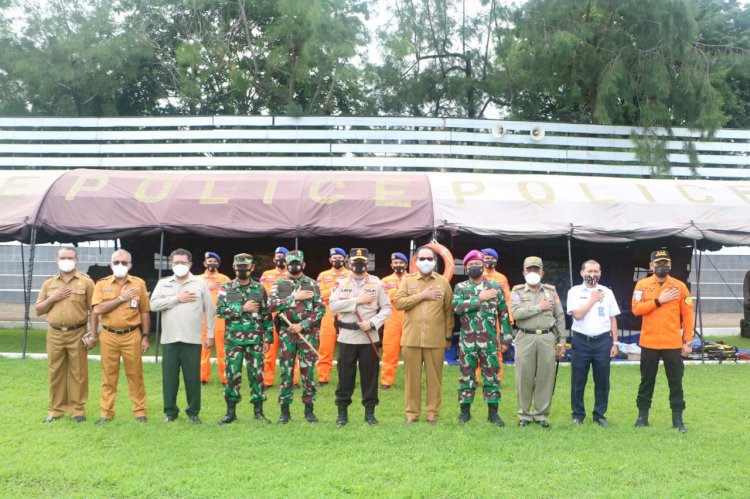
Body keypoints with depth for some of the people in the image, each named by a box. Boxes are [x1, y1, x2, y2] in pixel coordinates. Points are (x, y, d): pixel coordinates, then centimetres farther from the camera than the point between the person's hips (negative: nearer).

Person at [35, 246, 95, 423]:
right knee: (55, 373, 7)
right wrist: (52, 299, -6)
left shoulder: (86, 282, 0)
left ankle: (77, 409, 10)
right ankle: (55, 410, 17)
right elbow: (38, 310, 12)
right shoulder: (49, 283, 10)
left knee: (78, 373, 2)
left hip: (77, 334, -3)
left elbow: (93, 310, -1)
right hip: (54, 334, 3)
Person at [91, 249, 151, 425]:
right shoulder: (102, 284, 3)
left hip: (132, 335, -1)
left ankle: (140, 411, 12)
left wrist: (145, 336, 1)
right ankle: (106, 413, 16)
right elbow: (97, 309, -9)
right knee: (108, 376, 7)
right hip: (109, 336, 1)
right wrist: (120, 299, -14)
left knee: (135, 375, 4)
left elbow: (145, 312, 5)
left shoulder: (139, 284, 3)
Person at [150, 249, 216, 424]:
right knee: (169, 377, 7)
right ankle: (170, 412, 19)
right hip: (169, 339, 2)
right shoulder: (163, 283, 9)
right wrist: (177, 299, -11)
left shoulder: (201, 283, 5)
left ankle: (193, 412, 16)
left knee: (193, 377, 4)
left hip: (192, 339, -1)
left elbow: (209, 310, 4)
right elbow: (154, 304, -5)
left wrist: (210, 335, 1)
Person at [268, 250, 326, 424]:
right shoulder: (279, 284, 6)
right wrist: (294, 298, -15)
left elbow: (321, 309, -3)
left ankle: (309, 409, 13)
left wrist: (302, 325, -12)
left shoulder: (312, 284, 5)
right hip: (286, 332, 0)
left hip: (308, 332, 0)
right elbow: (271, 305, -10)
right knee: (286, 371, 4)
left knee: (308, 371, 3)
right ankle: (285, 410, 13)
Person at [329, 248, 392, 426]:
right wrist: (357, 300, -14)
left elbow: (386, 308, 1)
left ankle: (369, 411, 16)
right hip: (347, 336, 0)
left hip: (370, 337, 0)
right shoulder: (341, 282, 4)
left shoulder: (376, 283, 4)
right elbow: (332, 305, -8)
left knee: (370, 374, 5)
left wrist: (372, 323, -13)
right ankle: (342, 411, 15)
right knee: (345, 374, 4)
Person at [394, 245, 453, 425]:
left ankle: (433, 413, 14)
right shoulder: (407, 280, 6)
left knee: (434, 377, 4)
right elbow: (398, 303, -6)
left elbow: (449, 311, 6)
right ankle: (412, 412, 15)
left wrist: (448, 336, 3)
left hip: (435, 339, 0)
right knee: (412, 377, 6)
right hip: (411, 338, 0)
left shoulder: (443, 282, 5)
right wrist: (421, 296, -12)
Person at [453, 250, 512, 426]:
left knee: (492, 375, 4)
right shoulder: (460, 287, 3)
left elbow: (503, 313, 6)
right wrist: (479, 298, -17)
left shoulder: (495, 286, 5)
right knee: (466, 375, 5)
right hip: (467, 340, 0)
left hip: (490, 340, 1)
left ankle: (493, 412, 12)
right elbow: (457, 307, -17)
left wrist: (505, 337, 1)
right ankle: (465, 410, 16)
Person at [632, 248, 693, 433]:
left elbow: (687, 315, 2)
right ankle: (642, 415, 20)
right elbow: (636, 309, -9)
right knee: (646, 380, 10)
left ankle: (677, 418, 16)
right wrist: (659, 300, -16)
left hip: (673, 343, 0)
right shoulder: (642, 285, 1)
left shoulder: (679, 286, 1)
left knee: (675, 382, 6)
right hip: (649, 342, 0)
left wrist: (688, 341, -2)